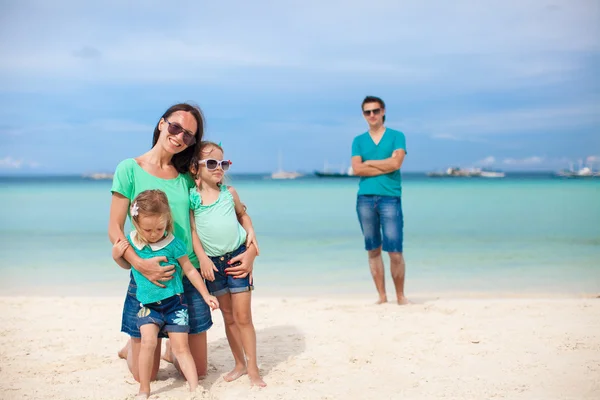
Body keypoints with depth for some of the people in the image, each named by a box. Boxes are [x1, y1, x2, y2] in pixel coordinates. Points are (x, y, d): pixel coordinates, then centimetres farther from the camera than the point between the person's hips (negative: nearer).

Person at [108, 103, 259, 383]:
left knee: (198, 371, 8)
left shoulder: (188, 177, 6)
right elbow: (115, 229, -7)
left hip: (189, 277, 3)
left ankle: (172, 349, 40)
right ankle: (132, 345, 39)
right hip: (148, 279, -3)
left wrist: (251, 248, -7)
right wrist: (139, 264, -22)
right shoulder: (130, 169, -4)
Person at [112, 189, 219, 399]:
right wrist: (117, 256, -5)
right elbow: (128, 265, 17)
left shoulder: (173, 244, -11)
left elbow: (190, 270, -1)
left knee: (181, 347, -1)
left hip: (174, 301, -1)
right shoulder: (132, 242, -4)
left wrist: (206, 295, 1)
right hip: (148, 304, 1)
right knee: (148, 341, -17)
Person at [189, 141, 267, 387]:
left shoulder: (229, 192, 1)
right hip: (212, 262, 0)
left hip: (237, 257, 0)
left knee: (243, 316, -1)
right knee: (228, 316, 12)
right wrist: (202, 257, -12)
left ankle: (252, 368, 7)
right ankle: (239, 364, 26)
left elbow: (243, 214, 16)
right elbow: (191, 229, -5)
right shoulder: (191, 196, -5)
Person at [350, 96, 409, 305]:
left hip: (390, 198, -3)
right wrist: (385, 166, -6)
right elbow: (357, 169, -1)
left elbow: (396, 163, -9)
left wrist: (368, 162, 0)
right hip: (365, 198, 3)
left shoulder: (396, 136, 7)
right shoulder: (358, 141, 14)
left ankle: (400, 295, 6)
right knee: (373, 250, 5)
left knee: (395, 251, -7)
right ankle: (382, 296, 12)